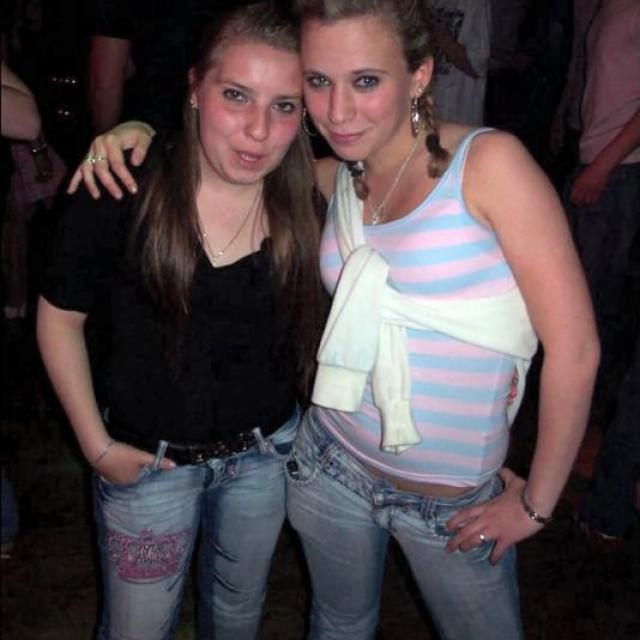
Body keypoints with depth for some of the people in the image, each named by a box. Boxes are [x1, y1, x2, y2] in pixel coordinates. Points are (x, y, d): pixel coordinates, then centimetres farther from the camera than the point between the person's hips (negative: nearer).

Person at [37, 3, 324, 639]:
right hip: (150, 460, -2)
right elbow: (59, 318, -9)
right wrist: (97, 446, -9)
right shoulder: (123, 190, -21)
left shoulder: (305, 196, -12)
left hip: (268, 450, 3)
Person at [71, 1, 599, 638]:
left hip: (456, 504, -4)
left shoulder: (488, 162, -17)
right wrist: (139, 133, -5)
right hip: (333, 464, 4)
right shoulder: (337, 180, -1)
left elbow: (573, 349, -17)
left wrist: (535, 503, -10)